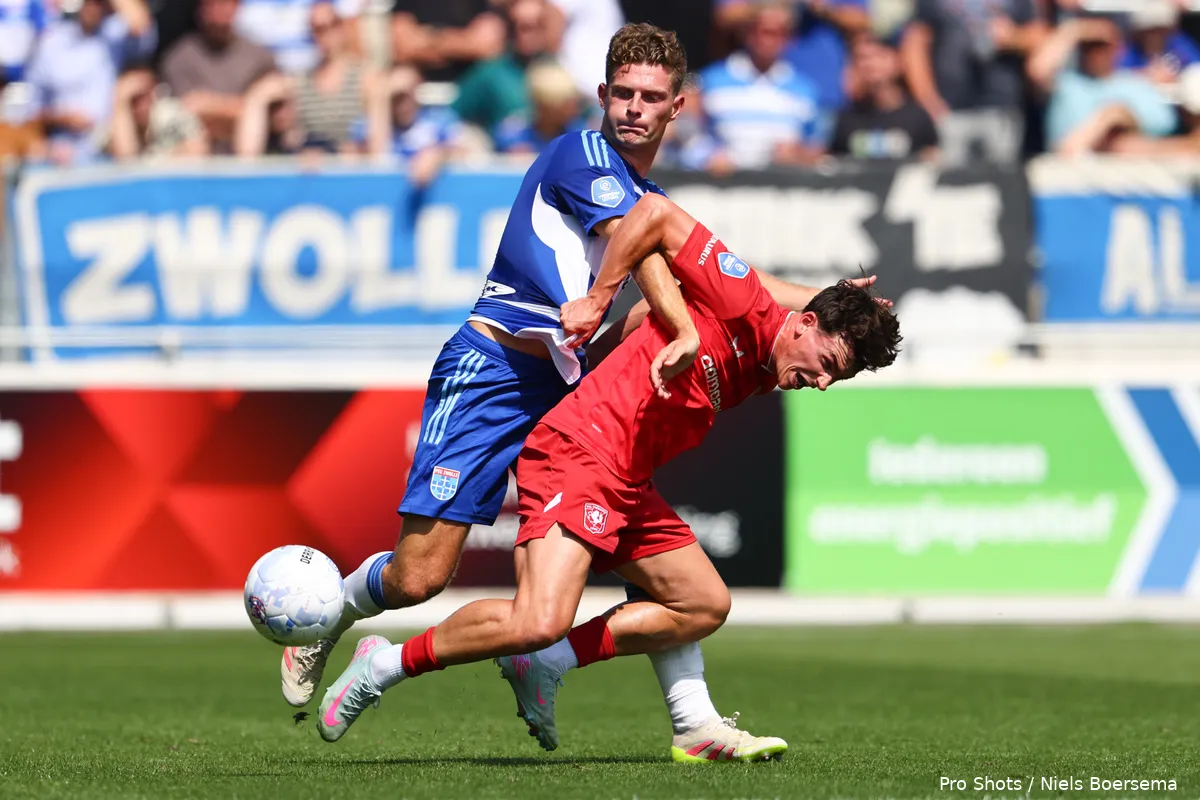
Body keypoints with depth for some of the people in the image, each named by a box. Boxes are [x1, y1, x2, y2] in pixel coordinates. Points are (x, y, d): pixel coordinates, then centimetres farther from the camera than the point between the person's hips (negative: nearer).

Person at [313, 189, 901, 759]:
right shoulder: (742, 304, -10)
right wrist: (599, 298, -7)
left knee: (705, 606, 11)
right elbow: (656, 211, -10)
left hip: (627, 487, 10)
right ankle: (391, 662, -6)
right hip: (579, 452, -10)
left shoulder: (761, 374, 16)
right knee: (538, 622, -25)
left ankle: (544, 664, 6)